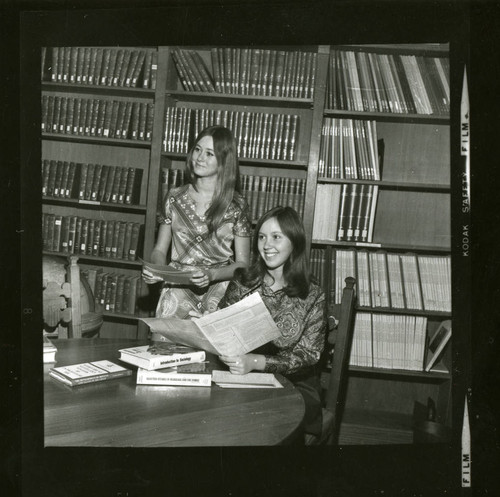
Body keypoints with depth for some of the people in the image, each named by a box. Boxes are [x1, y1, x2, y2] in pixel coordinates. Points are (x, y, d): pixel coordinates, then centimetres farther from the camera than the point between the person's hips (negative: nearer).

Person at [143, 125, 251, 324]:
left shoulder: (236, 205, 0)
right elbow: (160, 249, 13)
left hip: (217, 294, -1)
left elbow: (242, 263, 1)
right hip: (177, 291, 2)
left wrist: (211, 275, -17)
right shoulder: (175, 197, 7)